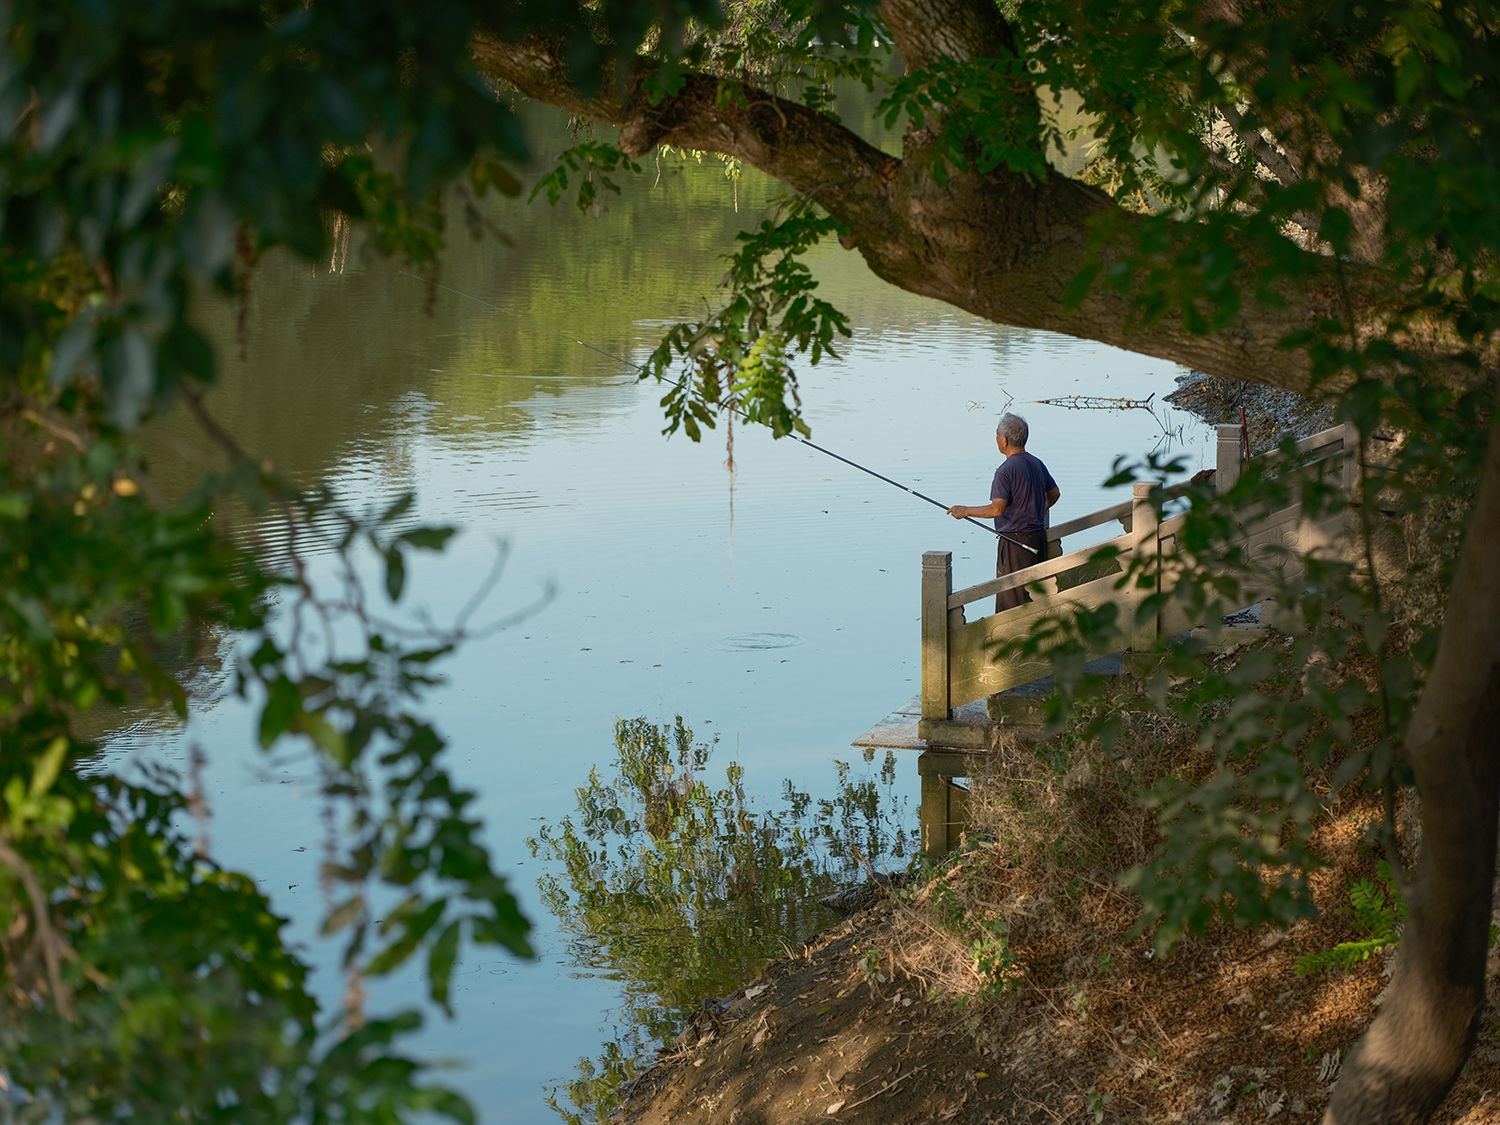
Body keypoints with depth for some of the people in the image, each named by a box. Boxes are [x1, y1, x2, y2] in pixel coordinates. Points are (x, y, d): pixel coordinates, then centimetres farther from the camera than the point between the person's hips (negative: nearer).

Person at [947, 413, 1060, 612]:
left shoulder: (1006, 471, -17)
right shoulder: (1036, 464, 9)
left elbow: (997, 509, -24)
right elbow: (1054, 493, 22)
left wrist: (965, 511, -12)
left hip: (1015, 541, -8)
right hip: (1038, 537, 8)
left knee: (1010, 602, -4)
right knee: (1034, 599, 14)